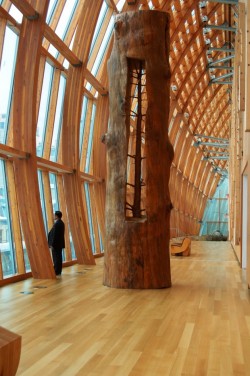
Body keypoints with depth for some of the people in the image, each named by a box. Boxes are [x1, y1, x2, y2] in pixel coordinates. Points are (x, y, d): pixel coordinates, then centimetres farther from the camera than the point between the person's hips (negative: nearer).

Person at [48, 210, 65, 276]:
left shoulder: (56, 224, -19)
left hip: (56, 244, -9)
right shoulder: (61, 223, 10)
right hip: (60, 243, 9)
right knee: (59, 258, 12)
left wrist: (52, 244, -16)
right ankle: (59, 271, 18)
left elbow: (54, 235, -20)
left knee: (56, 258, -4)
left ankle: (56, 272, -1)